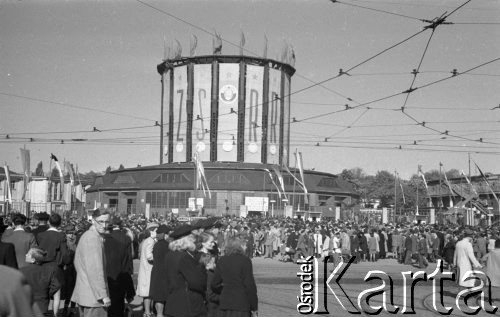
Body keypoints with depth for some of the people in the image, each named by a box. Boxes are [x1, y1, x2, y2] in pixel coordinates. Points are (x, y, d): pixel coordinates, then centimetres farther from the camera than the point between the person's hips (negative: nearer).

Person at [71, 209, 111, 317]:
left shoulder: (85, 235, 14)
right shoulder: (93, 239, -17)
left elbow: (77, 263, 23)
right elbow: (95, 269, -23)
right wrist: (103, 295, -22)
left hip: (82, 293, 10)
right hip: (93, 296, -10)